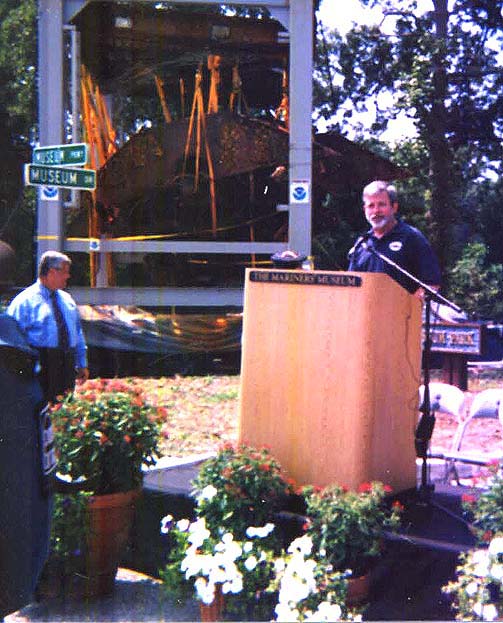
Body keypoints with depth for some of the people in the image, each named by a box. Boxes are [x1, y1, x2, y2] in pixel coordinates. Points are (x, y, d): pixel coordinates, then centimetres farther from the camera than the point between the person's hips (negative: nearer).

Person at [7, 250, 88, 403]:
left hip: (67, 364, 6)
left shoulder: (66, 299, 17)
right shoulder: (25, 301, -3)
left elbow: (78, 332, 22)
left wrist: (82, 364, 19)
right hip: (41, 366, -6)